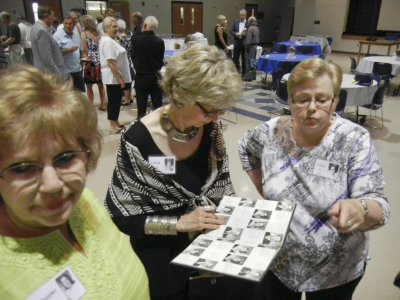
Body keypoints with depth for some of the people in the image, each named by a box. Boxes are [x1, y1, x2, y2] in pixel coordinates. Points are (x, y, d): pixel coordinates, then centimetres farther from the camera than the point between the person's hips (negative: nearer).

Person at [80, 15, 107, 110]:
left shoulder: (84, 34, -7)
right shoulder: (98, 33, 6)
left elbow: (84, 50, -7)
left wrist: (84, 56, 10)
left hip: (89, 62, -5)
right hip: (99, 61, 5)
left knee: (89, 86, 5)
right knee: (101, 85, 15)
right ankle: (103, 104, 21)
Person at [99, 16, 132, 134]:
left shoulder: (109, 40, 15)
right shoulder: (107, 42, -18)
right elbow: (111, 62, -24)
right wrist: (120, 77, -22)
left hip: (116, 76, 10)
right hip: (113, 77, -10)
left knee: (116, 100, 15)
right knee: (113, 101, -3)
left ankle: (116, 123, 24)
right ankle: (113, 126, 5)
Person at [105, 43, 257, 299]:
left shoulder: (210, 127, -13)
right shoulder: (138, 142, -27)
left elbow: (221, 182, 3)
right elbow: (120, 217, -18)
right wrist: (179, 223, -25)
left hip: (210, 245, 4)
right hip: (161, 259, -4)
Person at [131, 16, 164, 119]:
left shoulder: (136, 39, -10)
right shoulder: (159, 41, -7)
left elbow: (133, 57, -1)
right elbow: (161, 59, 1)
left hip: (141, 76, -1)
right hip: (155, 76, 1)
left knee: (141, 104, 6)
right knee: (157, 104, 8)